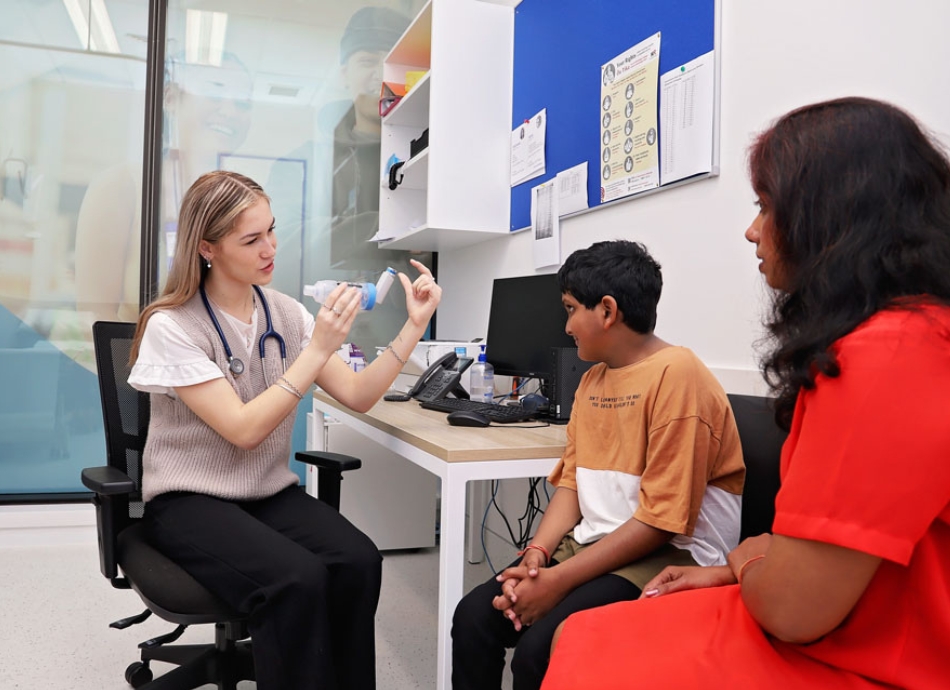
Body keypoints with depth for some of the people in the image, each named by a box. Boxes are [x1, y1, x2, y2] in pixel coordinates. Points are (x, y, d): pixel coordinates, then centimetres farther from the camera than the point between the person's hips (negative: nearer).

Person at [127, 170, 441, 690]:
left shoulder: (285, 314, 2)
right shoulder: (171, 327, -13)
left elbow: (357, 395, -2)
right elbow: (244, 429, -20)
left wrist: (414, 326, -12)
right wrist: (318, 349, -23)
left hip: (271, 493, 5)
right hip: (189, 501, -4)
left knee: (358, 562, -24)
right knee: (297, 579, -32)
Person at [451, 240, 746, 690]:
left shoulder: (677, 374, -16)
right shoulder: (592, 380, 12)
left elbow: (662, 519, -19)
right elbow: (572, 482, 11)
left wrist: (560, 580, -19)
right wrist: (537, 553, -7)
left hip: (668, 557, -7)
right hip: (593, 542, 8)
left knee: (538, 650, -25)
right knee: (474, 616, -8)